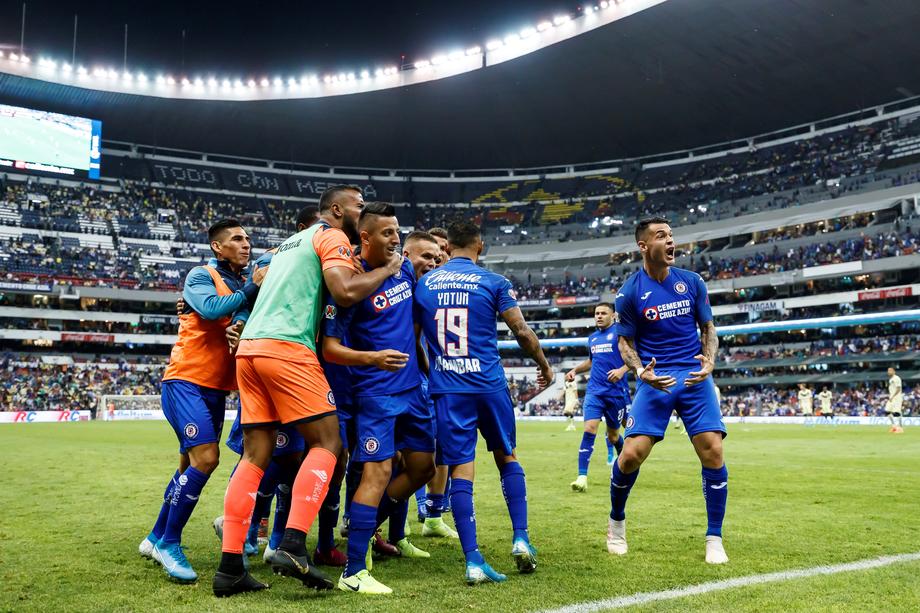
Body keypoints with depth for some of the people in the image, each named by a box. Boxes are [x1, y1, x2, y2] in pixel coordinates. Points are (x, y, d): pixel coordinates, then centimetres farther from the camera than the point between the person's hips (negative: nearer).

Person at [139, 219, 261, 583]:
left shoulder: (244, 285, 14)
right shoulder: (202, 276, -6)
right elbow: (210, 309, -26)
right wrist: (253, 287, -23)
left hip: (216, 389, 8)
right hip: (186, 381, -8)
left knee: (192, 466, 14)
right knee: (205, 458, -19)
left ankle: (156, 538, 29)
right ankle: (169, 543, -6)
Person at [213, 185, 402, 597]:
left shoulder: (292, 241, 30)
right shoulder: (332, 236, 2)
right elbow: (345, 292, -12)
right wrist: (388, 271, 1)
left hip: (249, 347, 8)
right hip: (286, 348, -8)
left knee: (256, 455, 7)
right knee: (327, 443, -2)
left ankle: (230, 567, 5)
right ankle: (292, 548, -14)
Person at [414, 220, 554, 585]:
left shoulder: (424, 284, 7)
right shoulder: (493, 282, 0)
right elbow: (521, 331, -2)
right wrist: (544, 365, 15)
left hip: (446, 388, 1)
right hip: (488, 383, -1)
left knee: (460, 469, 0)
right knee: (507, 456, 18)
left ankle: (473, 561, -4)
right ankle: (520, 538, 12)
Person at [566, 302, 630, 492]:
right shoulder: (592, 337, 15)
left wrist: (622, 370, -23)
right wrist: (575, 370, 17)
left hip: (616, 391, -3)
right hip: (594, 391, 4)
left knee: (613, 435, 10)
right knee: (589, 430, -14)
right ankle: (582, 477, -16)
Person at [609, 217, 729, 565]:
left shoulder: (691, 282, 5)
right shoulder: (630, 293, -1)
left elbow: (708, 328, 12)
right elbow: (625, 342, 4)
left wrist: (710, 361, -8)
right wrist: (641, 371, -15)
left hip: (694, 377, 2)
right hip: (654, 379, -2)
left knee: (712, 451, -11)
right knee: (631, 454, -12)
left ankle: (714, 539, 7)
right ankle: (616, 522, 18)